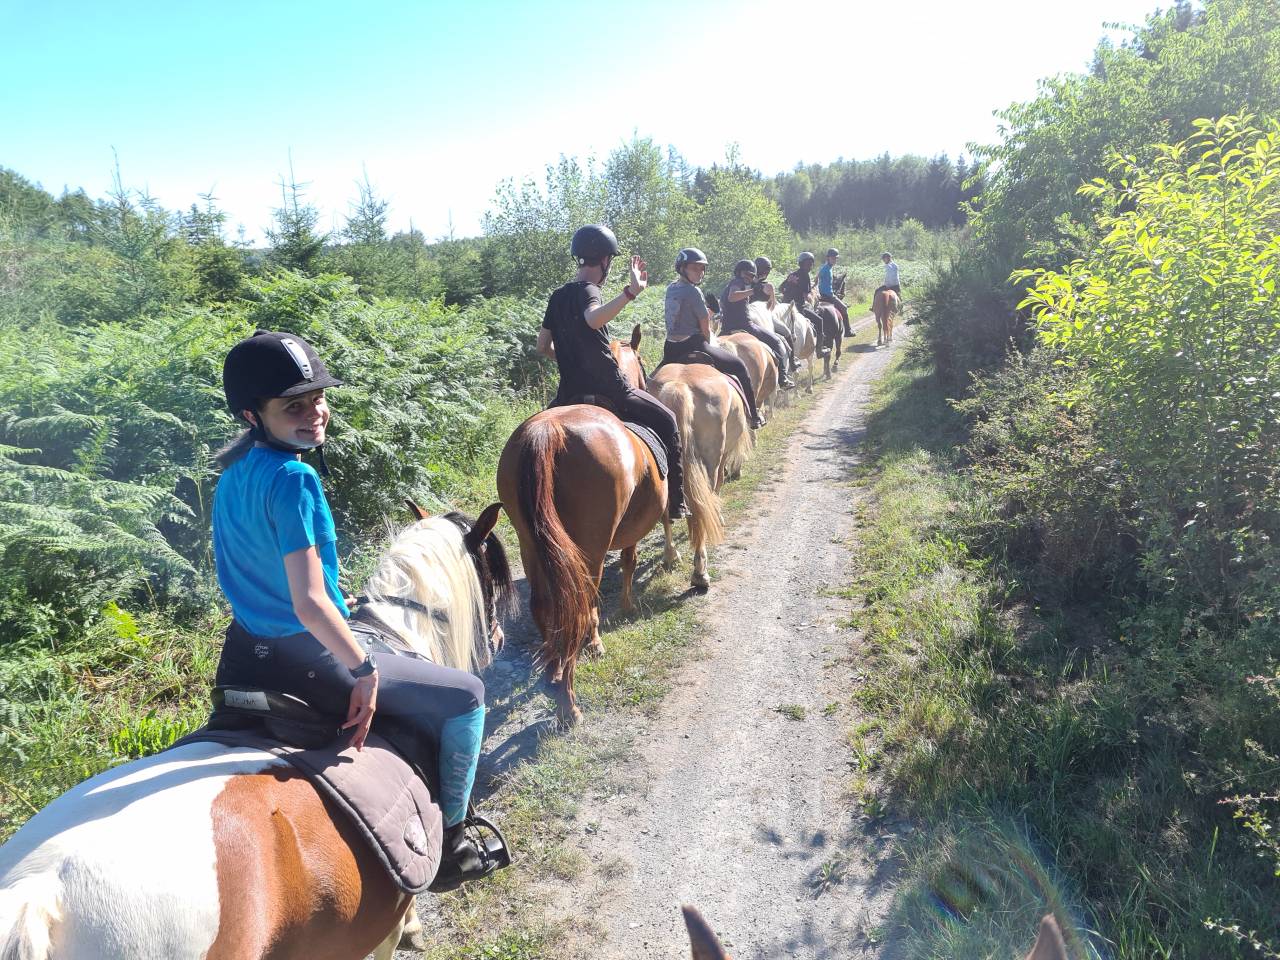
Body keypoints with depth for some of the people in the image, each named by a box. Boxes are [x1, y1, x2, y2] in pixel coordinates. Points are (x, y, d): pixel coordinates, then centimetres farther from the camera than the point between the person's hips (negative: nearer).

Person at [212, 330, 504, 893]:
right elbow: (310, 603, -31)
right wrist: (363, 668, -18)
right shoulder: (293, 479, -26)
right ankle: (449, 841, 19)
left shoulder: (233, 472, 3)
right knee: (466, 696, 6)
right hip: (304, 662, -9)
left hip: (245, 656, 10)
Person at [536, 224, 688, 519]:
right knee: (666, 421, 8)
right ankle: (675, 503, 7)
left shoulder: (557, 296, 11)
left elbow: (543, 346, 17)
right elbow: (594, 318, -36)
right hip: (607, 391, -7)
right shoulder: (587, 290, -11)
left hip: (569, 394, 7)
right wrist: (630, 292, -43)